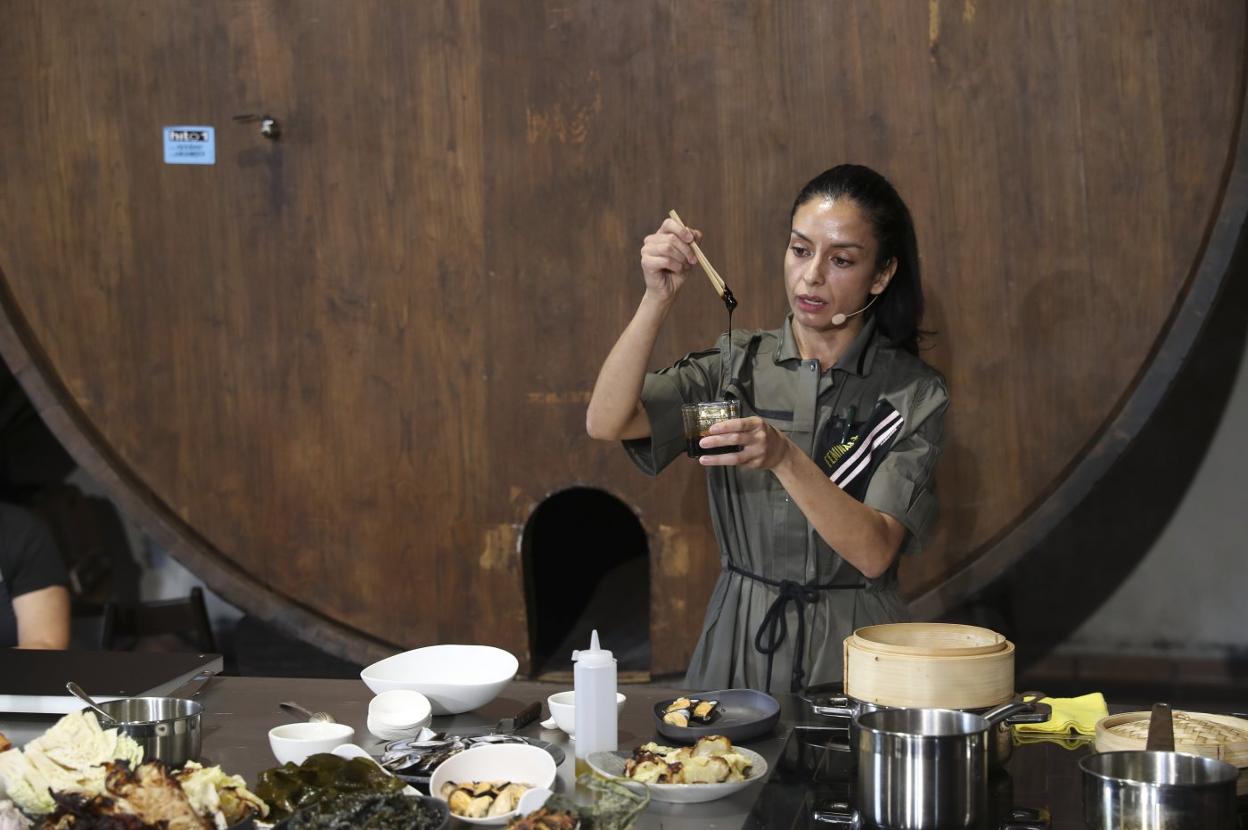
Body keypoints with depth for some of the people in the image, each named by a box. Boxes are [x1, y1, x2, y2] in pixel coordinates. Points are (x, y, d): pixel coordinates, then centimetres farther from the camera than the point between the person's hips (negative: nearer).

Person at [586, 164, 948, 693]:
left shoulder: (913, 394, 0)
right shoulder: (737, 365, 7)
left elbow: (874, 553, -11)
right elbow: (606, 423, -7)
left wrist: (784, 457, -24)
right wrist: (658, 299, -16)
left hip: (851, 651, -1)